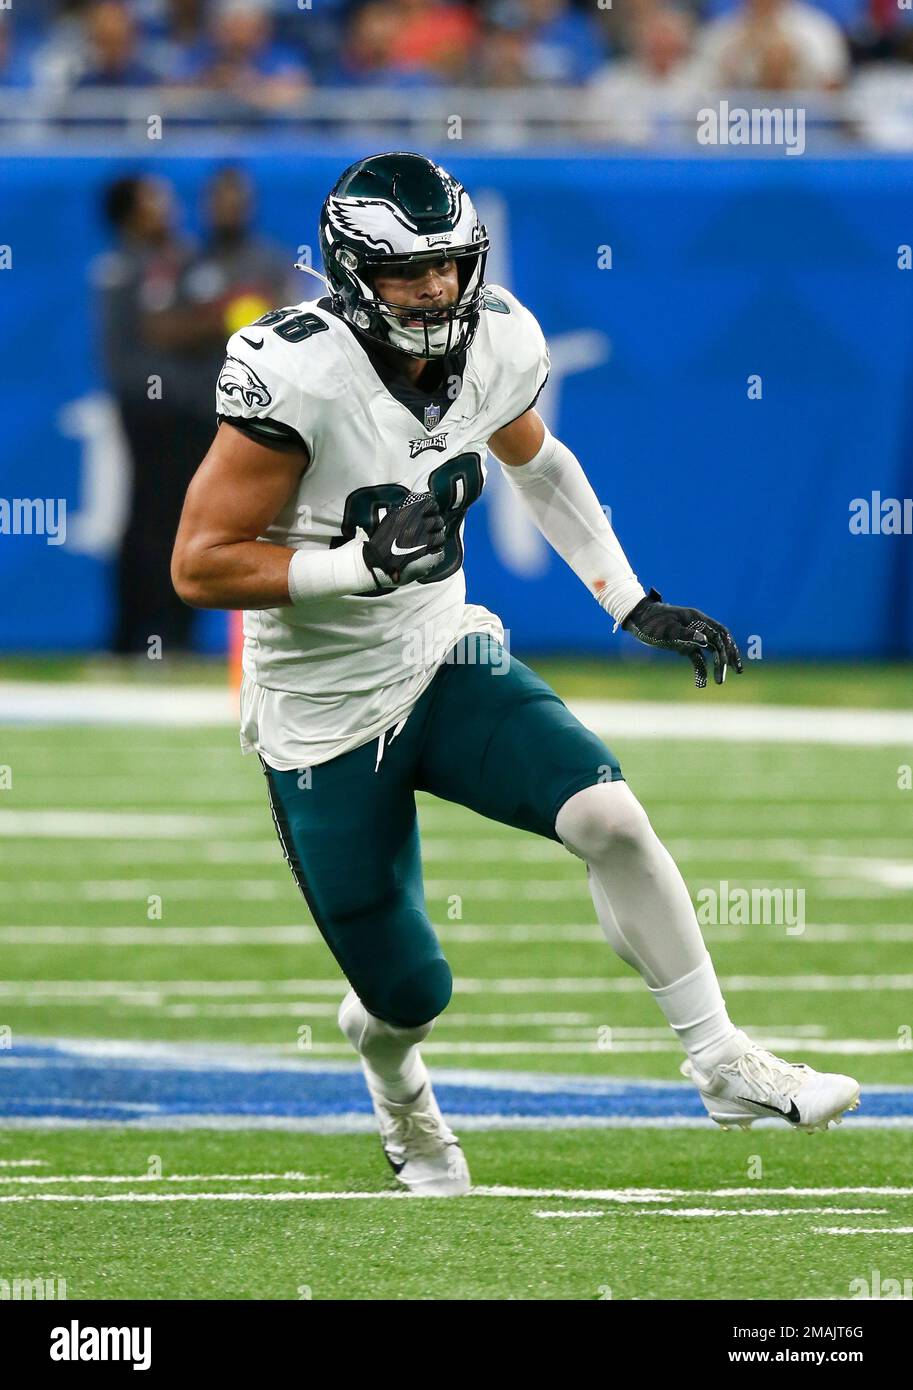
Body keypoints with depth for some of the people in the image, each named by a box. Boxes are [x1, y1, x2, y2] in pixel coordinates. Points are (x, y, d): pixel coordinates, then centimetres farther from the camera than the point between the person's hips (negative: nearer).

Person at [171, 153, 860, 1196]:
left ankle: (723, 1066, -1)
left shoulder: (499, 342, -8)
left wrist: (634, 605, 11)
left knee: (609, 817, -18)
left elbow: (536, 463, 16)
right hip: (324, 717, -5)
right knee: (410, 996, 4)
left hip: (443, 659, 5)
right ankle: (392, 1079, 44)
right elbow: (201, 565, -23)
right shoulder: (295, 373, -27)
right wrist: (369, 563, -31)